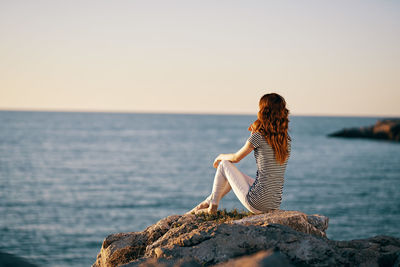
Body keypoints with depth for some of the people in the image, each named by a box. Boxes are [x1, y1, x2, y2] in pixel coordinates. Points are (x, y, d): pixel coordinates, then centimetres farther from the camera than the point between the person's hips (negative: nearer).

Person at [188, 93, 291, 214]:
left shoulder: (258, 137, -13)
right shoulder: (286, 139, 5)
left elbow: (236, 158, 2)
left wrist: (221, 156, 23)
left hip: (257, 204, -7)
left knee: (224, 164, 15)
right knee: (233, 174, 31)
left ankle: (212, 206, 25)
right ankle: (207, 203, 43)